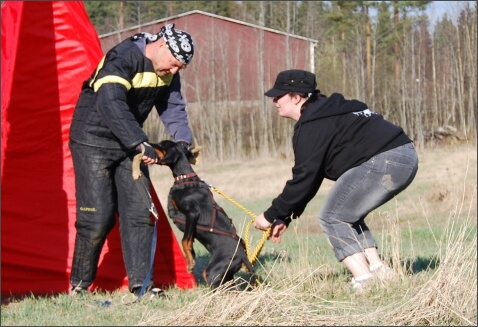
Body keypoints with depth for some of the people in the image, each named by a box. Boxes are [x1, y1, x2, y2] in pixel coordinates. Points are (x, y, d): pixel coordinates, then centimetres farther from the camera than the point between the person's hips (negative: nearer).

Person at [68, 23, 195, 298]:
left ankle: (141, 284, 1)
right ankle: (79, 285, 5)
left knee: (140, 211, -2)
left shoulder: (167, 73, 0)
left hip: (128, 143, 7)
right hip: (94, 140, -7)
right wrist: (141, 144, -41)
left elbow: (173, 107, 11)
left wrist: (183, 141, -5)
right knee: (97, 217, -9)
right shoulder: (123, 59, -25)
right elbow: (111, 104, -37)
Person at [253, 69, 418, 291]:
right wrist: (285, 218, 21)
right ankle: (378, 270, 14)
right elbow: (310, 176, 25)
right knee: (346, 214, 21)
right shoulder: (324, 113, 24)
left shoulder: (312, 125, -8)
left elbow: (304, 179, -11)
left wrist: (273, 215, -2)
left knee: (332, 217, -4)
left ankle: (364, 280, -12)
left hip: (385, 162, -11)